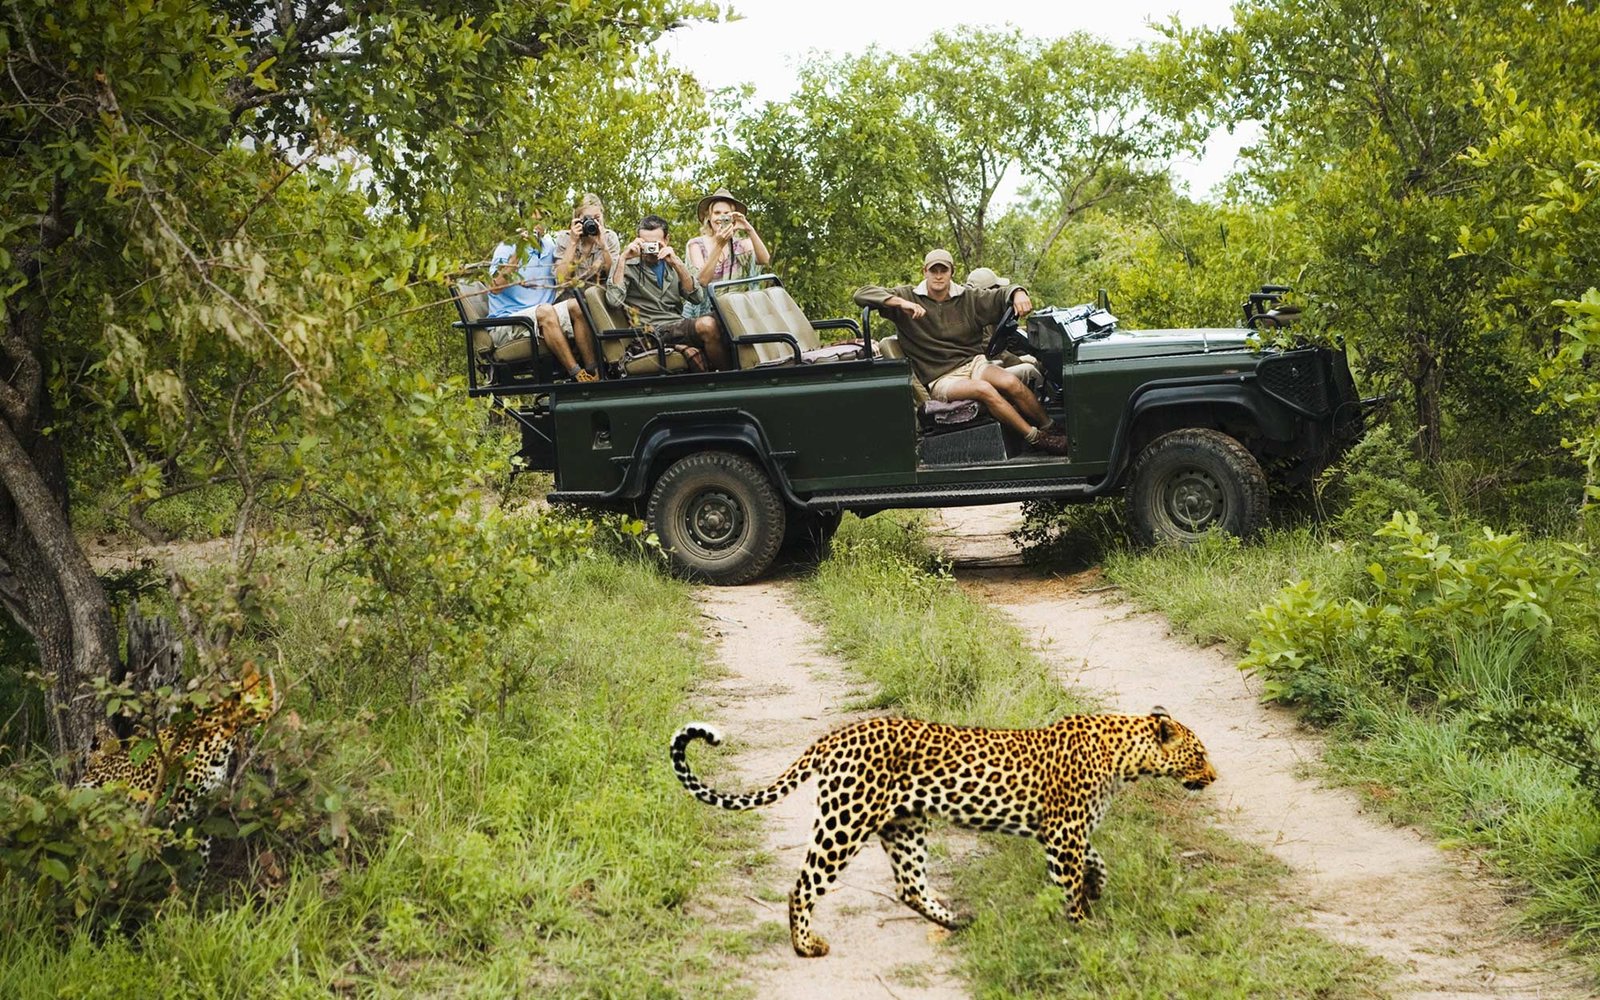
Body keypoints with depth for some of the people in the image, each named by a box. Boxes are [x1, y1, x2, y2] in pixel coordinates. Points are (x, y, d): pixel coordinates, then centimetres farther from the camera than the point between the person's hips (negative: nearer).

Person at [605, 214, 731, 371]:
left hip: (679, 325, 5)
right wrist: (622, 259, -11)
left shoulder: (671, 265, 18)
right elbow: (614, 301, -13)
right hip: (654, 330, -5)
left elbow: (696, 297, 3)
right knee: (707, 325, -30)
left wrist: (677, 263, -9)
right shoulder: (628, 266, 5)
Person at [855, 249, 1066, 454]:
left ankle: (1051, 429, -11)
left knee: (1011, 382, -28)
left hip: (973, 363, 4)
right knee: (983, 389, -33)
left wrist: (1019, 294, -14)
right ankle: (1037, 439, -26)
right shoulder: (909, 296, -1)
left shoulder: (968, 297, 8)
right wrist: (901, 303, -24)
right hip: (940, 379, -4)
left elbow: (1004, 294, 12)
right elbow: (862, 294, -9)